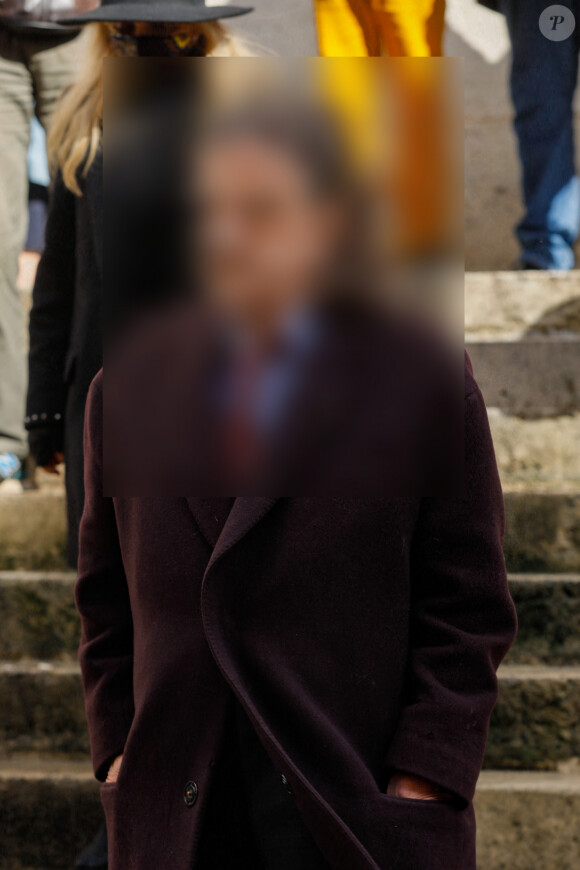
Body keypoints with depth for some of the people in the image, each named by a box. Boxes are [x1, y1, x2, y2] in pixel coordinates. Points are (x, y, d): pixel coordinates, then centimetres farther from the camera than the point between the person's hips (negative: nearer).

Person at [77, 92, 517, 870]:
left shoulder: (424, 388, 0)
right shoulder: (127, 391, 11)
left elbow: (468, 611, -1)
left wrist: (419, 787, -8)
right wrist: (117, 755, 7)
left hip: (361, 805, -3)